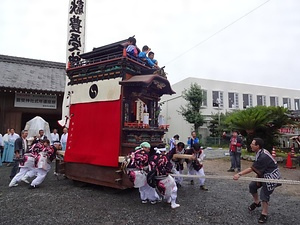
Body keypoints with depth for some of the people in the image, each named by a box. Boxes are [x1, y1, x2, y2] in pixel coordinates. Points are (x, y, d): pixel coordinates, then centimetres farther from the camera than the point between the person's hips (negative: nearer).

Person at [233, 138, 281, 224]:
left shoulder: (263, 156, -32)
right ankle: (256, 202, 31)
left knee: (264, 194, -8)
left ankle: (264, 214, 10)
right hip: (264, 175, 9)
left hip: (271, 176, -9)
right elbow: (258, 169, -1)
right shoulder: (260, 152, -4)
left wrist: (239, 174, -27)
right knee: (252, 185, 8)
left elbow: (252, 169, -28)